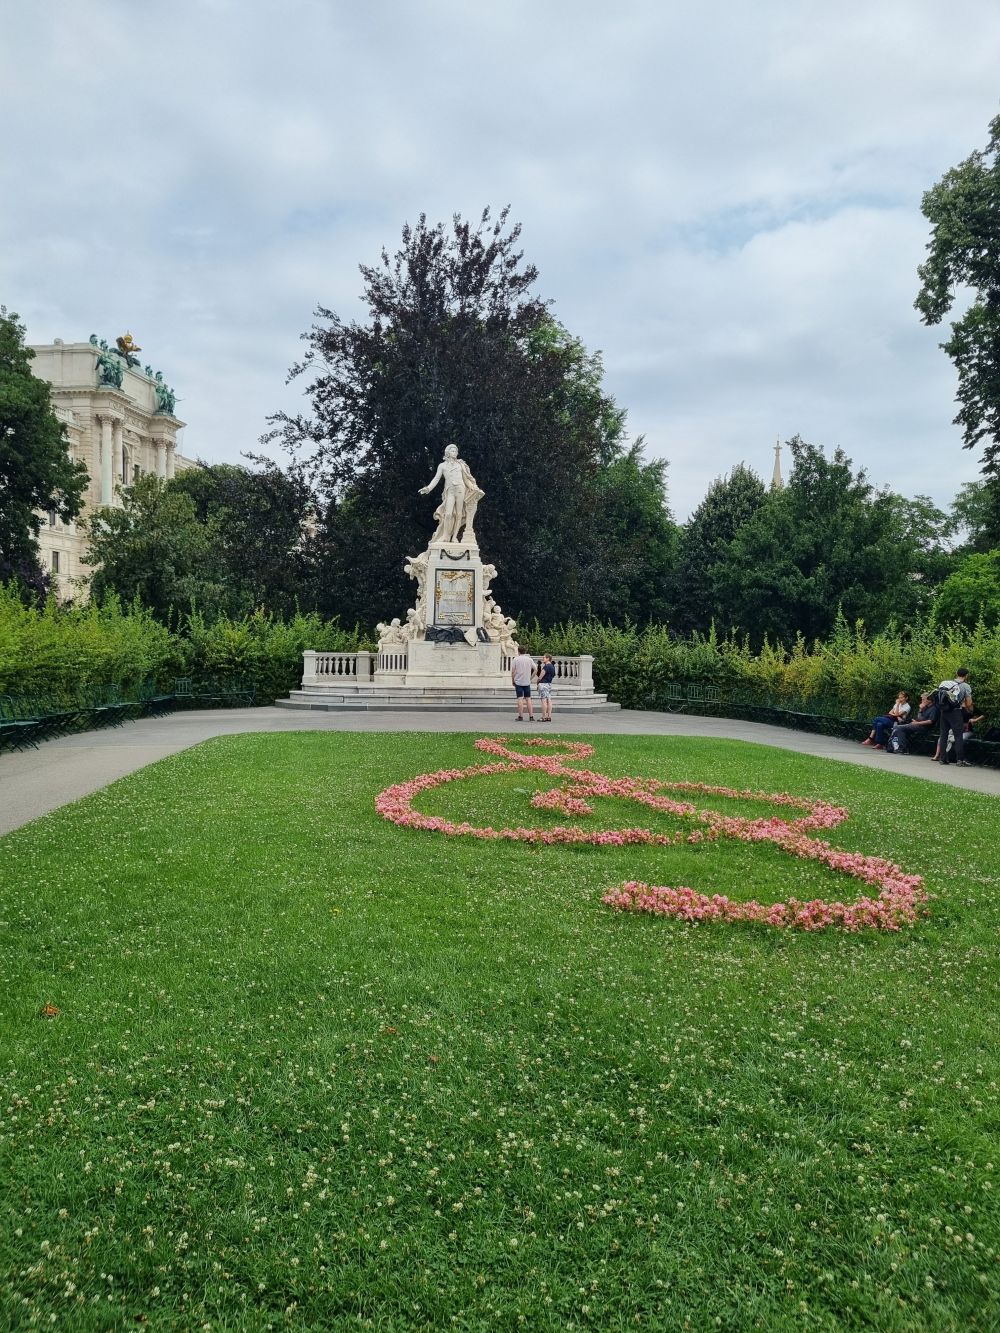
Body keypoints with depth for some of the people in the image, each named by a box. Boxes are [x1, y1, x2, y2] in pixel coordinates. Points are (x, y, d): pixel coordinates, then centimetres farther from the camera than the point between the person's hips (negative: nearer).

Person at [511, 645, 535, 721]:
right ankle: (531, 716, 4)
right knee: (528, 699, 7)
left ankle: (520, 717, -3)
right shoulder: (529, 659, 3)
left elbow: (513, 672, -6)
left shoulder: (516, 659, -4)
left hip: (518, 682, -2)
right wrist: (530, 678, 12)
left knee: (520, 699, -2)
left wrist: (513, 681, 4)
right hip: (527, 682, 2)